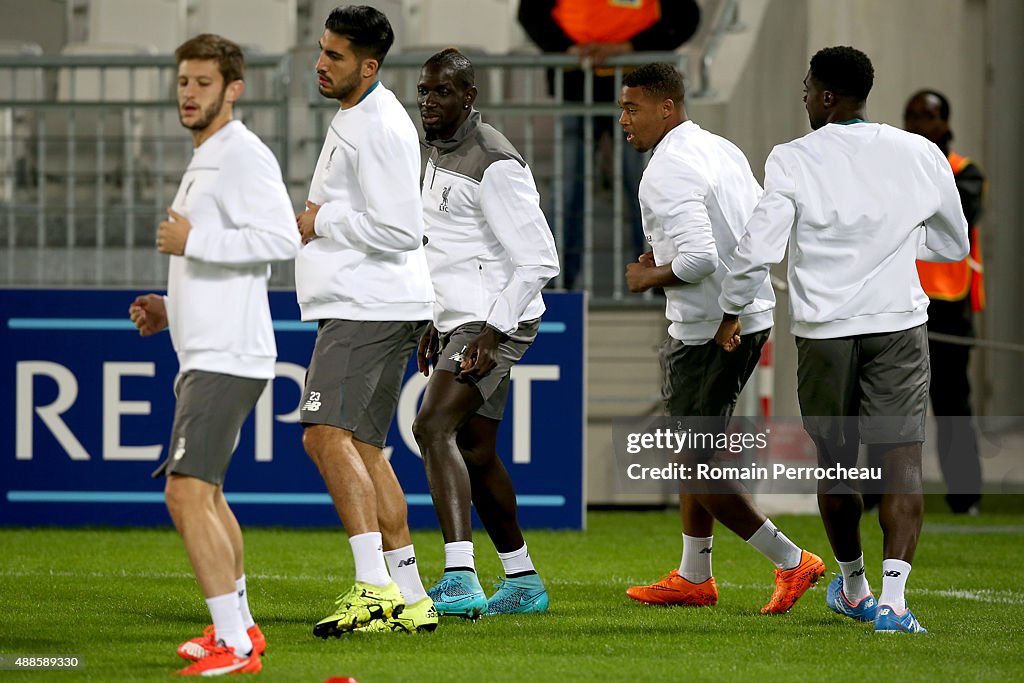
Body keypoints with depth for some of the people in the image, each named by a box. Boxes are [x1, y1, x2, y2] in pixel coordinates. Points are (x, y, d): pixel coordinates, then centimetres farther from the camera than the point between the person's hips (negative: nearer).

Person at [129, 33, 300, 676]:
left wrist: (193, 240, -19)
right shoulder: (205, 161, 21)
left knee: (187, 493, -18)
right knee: (205, 494, 21)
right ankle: (239, 627, 33)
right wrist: (171, 310, 17)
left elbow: (281, 239, -26)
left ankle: (234, 646, -20)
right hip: (206, 354, 11)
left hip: (228, 358, -11)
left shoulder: (244, 155, -12)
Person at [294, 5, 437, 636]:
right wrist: (319, 222, 15)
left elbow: (401, 230, -21)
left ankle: (374, 587, -28)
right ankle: (409, 599, 15)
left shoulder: (381, 129, -15)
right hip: (358, 305, 11)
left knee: (327, 434, -20)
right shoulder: (354, 117, 19)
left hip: (370, 309, -11)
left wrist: (321, 222, -12)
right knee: (363, 448, 12)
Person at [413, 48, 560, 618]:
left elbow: (539, 260, -19)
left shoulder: (495, 165, -16)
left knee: (434, 426, -24)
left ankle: (461, 580, -34)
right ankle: (524, 582, 27)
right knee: (475, 455, 15)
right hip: (458, 321, 10)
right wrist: (435, 326, 23)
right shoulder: (439, 153, 15)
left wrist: (492, 332, -22)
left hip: (494, 324, -10)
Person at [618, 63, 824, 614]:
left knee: (696, 466, -1)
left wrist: (650, 277, -10)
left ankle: (791, 562, -1)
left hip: (707, 332, -10)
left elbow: (699, 258, -29)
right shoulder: (722, 150, 11)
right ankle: (693, 578, 27)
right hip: (752, 315, 10)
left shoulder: (668, 171, -18)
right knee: (697, 452, 20)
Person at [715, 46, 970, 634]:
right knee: (902, 459, -4)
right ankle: (893, 597, -20)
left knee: (835, 464, 16)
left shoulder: (794, 160, -6)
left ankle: (854, 588, 33)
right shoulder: (919, 155, 2)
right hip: (899, 322, 1)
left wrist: (732, 311, 6)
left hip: (824, 331, 0)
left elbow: (759, 249, -10)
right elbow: (954, 245, 14)